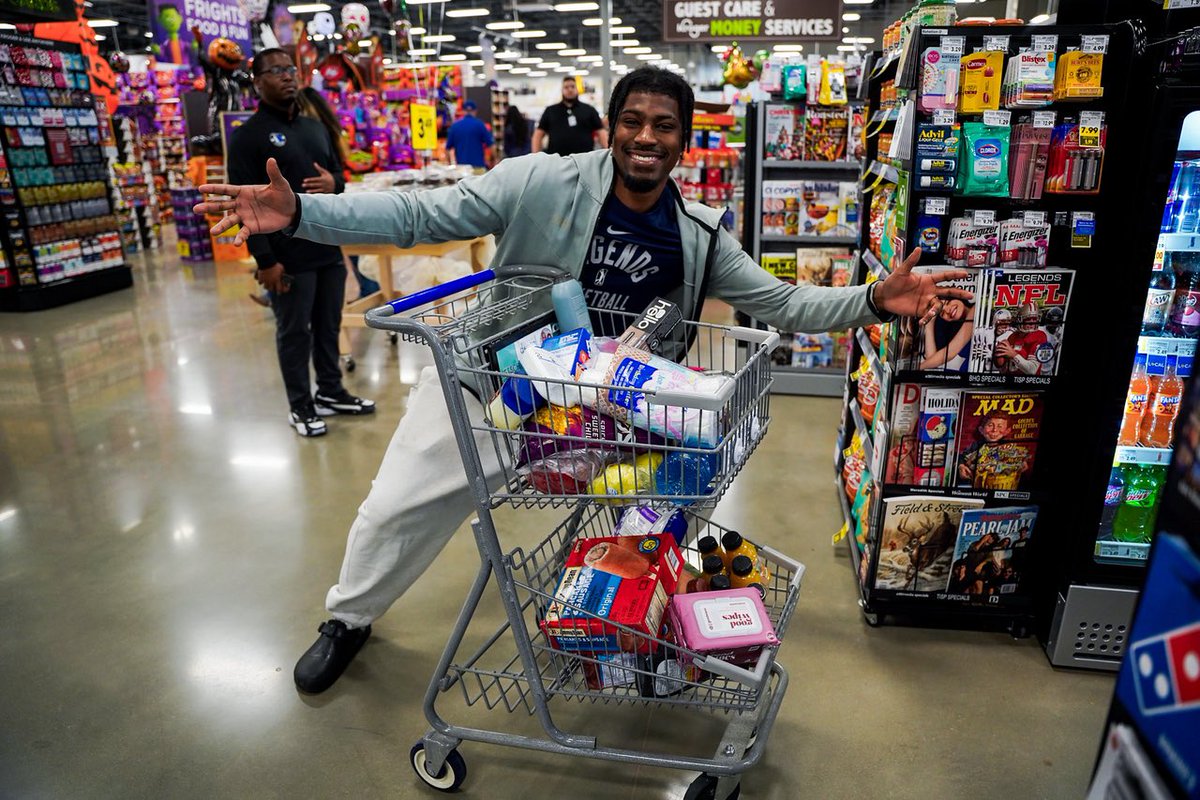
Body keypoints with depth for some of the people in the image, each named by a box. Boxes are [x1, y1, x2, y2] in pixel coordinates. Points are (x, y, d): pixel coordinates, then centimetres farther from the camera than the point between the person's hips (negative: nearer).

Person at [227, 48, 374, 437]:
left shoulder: (316, 128, 16)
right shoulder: (248, 136, -6)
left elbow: (339, 173, 24)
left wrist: (333, 182, -3)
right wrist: (265, 260, -18)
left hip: (329, 249, 6)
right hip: (288, 257, -6)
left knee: (329, 326, 14)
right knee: (294, 333, 4)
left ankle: (331, 391, 29)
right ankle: (300, 406, 16)